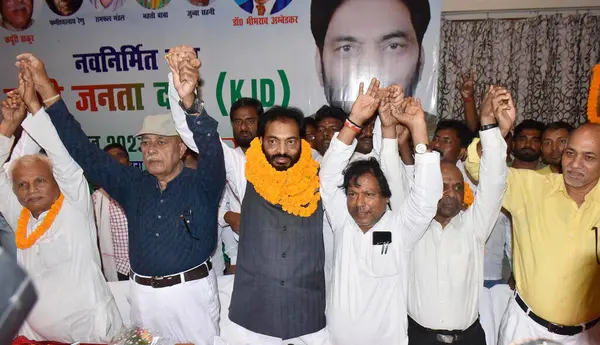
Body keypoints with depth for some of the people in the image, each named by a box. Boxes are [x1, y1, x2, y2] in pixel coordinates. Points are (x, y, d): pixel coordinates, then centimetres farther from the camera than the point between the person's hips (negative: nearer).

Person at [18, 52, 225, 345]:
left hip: (192, 291, -4)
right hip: (143, 294, 4)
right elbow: (85, 153, 1)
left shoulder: (202, 185, -8)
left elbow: (210, 146, -27)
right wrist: (47, 90, -6)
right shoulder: (133, 185, 4)